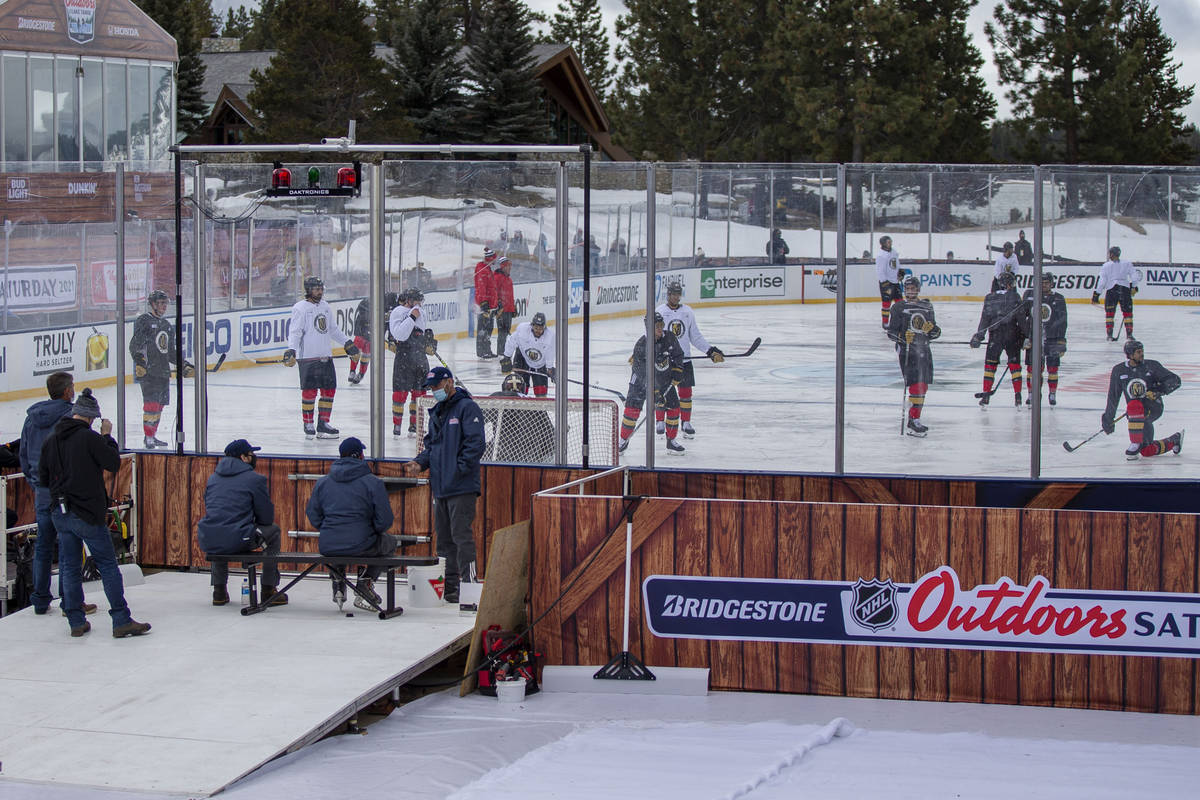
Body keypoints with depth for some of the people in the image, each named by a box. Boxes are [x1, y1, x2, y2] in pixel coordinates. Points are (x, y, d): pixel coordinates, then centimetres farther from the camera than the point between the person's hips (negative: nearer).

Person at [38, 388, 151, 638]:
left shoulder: (50, 440, 6)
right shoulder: (90, 438, -13)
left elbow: (43, 479, 10)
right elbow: (114, 463, -6)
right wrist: (108, 437, 4)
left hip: (59, 514, 6)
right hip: (87, 513, -6)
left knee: (70, 568, 12)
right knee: (108, 566, 0)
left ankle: (76, 622, 12)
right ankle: (121, 621, -2)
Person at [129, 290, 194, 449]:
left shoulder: (168, 325, 20)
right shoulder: (144, 321, -5)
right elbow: (134, 345, -13)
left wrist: (184, 365, 20)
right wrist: (139, 361, -26)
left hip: (164, 373, 8)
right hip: (148, 371, -8)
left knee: (160, 404, 10)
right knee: (151, 403, -12)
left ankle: (152, 435, 20)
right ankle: (148, 437, -8)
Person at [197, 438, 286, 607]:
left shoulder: (213, 477, 18)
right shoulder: (255, 479, 0)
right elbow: (267, 518, 4)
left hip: (207, 541, 6)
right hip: (236, 541, -6)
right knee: (273, 531, 20)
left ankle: (219, 591, 38)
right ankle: (268, 591, 22)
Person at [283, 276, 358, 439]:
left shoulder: (325, 306, 14)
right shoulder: (300, 308, -6)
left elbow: (334, 329, 25)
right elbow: (295, 331, -12)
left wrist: (347, 342, 24)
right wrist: (291, 350, -24)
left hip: (326, 357, 7)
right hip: (308, 357, -7)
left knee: (329, 389, 6)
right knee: (309, 391, -3)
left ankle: (323, 424, 15)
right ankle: (308, 425, 8)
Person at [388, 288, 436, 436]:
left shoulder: (421, 313, 16)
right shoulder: (397, 313, -8)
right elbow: (400, 335, -22)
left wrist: (430, 339, 13)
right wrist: (412, 317, -21)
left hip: (420, 359, 7)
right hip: (404, 359, -7)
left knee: (419, 392, 10)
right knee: (400, 391, -6)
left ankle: (414, 424, 18)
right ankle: (397, 424, 1)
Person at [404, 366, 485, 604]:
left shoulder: (467, 408, -8)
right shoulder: (436, 412, 19)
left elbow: (475, 443, -15)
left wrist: (460, 469, -18)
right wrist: (420, 462, 5)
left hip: (461, 487, -9)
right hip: (439, 487, 9)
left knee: (461, 536, -12)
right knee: (444, 538, 12)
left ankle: (469, 584, -11)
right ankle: (449, 586, 18)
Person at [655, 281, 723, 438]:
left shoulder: (688, 312, 8)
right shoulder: (659, 312, -3)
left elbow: (695, 336, 14)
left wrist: (710, 350, 7)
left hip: (684, 359, 3)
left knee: (686, 391, 3)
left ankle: (686, 423, 12)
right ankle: (660, 422, 14)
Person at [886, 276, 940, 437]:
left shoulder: (927, 306, 14)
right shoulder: (898, 307, -1)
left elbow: (934, 331, 17)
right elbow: (891, 332, -4)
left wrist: (933, 329, -6)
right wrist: (902, 337, -23)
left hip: (924, 350, 6)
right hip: (906, 350, -6)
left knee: (923, 386, 11)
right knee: (916, 386, -15)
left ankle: (914, 419, 25)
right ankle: (912, 423, -15)